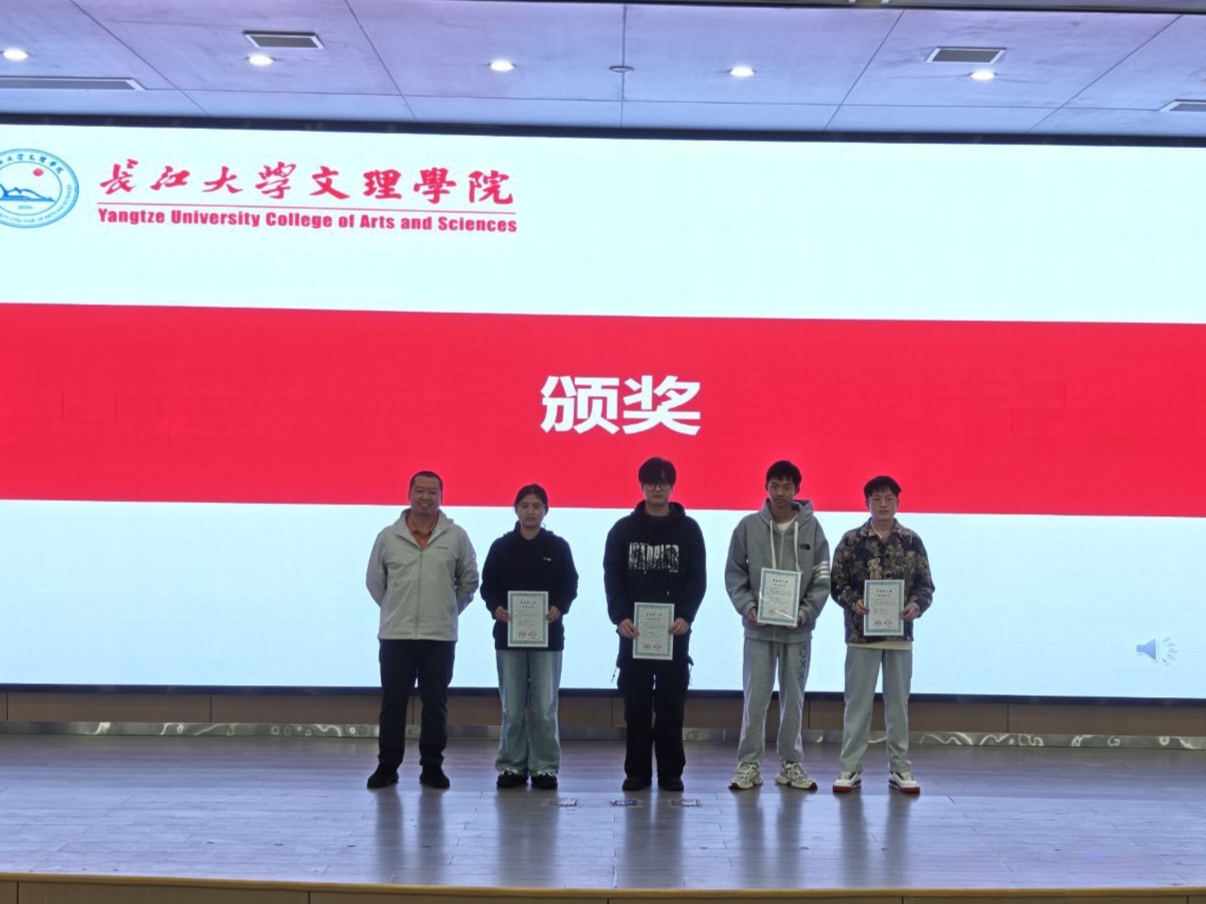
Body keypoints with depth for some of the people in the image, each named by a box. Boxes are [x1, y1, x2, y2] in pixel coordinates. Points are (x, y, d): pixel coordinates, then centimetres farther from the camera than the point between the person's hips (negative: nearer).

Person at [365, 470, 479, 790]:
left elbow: (469, 580, 10)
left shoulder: (456, 537, 1)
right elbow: (374, 580, 12)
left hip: (440, 636, 0)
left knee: (435, 704, 6)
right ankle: (387, 766, 14)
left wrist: (448, 610, 10)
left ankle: (432, 767, 15)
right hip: (396, 635, 0)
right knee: (392, 703, 4)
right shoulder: (388, 536, 2)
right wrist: (395, 609, 12)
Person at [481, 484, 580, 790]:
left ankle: (545, 767, 9)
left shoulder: (558, 547, 5)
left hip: (547, 634, -1)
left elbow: (569, 585, 4)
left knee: (545, 707, 0)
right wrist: (496, 607, -13)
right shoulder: (501, 546, 6)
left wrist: (559, 608, -15)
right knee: (512, 708, 3)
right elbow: (488, 585, 6)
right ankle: (512, 766, 13)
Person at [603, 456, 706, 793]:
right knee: (636, 705, 4)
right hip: (633, 630, 1)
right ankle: (637, 772, 10)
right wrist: (620, 617, -14)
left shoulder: (689, 529, 6)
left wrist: (685, 616, -15)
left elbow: (697, 578, 0)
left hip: (675, 631, 0)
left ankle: (671, 772, 9)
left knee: (671, 706, 2)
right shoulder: (623, 529, 7)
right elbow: (613, 577, 1)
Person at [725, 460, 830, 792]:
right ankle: (749, 764, 10)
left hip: (798, 630, 1)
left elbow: (822, 578, 1)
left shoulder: (811, 527, 1)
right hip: (758, 628, -1)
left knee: (794, 699, 9)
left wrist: (806, 612, -12)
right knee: (755, 698, 2)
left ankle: (791, 764, 19)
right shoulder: (749, 526, 0)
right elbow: (734, 573, 3)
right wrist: (747, 606, -10)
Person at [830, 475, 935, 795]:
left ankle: (900, 768, 17)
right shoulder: (851, 540, 1)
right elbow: (838, 582, 0)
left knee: (898, 703, 8)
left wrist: (917, 605, -15)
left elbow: (925, 585, 5)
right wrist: (854, 602, -18)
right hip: (861, 633, -1)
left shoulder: (912, 541, 4)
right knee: (857, 703, 4)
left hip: (900, 633, 1)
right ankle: (851, 768, 11)